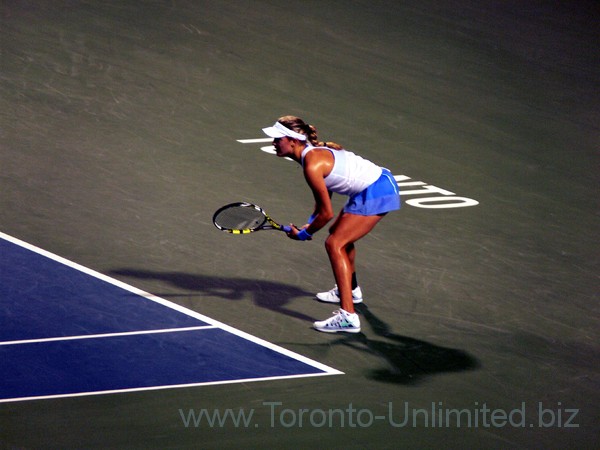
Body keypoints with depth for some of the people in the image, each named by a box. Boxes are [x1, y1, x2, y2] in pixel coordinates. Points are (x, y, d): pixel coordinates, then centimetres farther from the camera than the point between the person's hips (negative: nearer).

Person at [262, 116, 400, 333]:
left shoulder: (312, 165, -22)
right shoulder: (314, 151, 7)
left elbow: (327, 213, -18)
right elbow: (324, 196, 19)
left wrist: (304, 233, -4)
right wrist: (311, 221, 6)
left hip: (375, 193, -11)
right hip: (381, 183, 11)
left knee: (334, 243, -16)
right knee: (340, 233, 29)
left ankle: (347, 315, -24)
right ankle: (351, 290, 54)